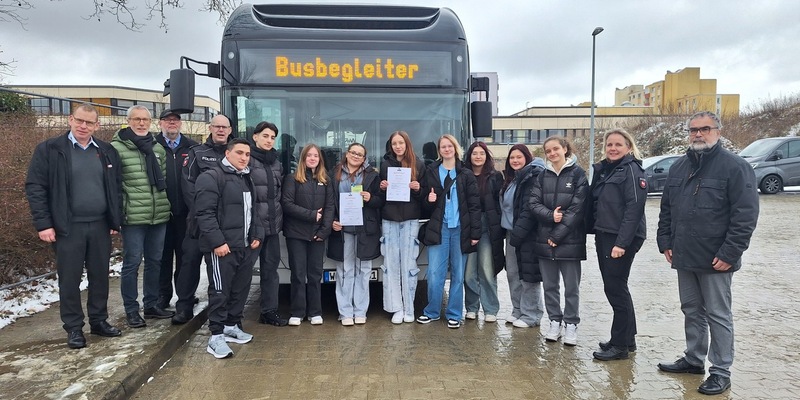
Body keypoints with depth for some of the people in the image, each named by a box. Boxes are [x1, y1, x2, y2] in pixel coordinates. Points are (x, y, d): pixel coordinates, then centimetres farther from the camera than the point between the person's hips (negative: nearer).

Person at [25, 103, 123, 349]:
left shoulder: (107, 152, 7)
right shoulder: (49, 150, -3)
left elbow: (116, 188, 9)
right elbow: (35, 187, -5)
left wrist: (116, 220, 4)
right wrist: (43, 223, -11)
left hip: (100, 225, 3)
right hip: (68, 227, -3)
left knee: (100, 276, 11)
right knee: (69, 279, 5)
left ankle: (99, 321, 25)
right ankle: (73, 328, 18)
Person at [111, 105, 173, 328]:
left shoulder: (158, 148, 12)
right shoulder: (116, 148, -6)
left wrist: (167, 206, 17)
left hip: (159, 215, 6)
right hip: (133, 216, -6)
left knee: (155, 261, 13)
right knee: (132, 262, 2)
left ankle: (151, 304, 26)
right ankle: (131, 310, 14)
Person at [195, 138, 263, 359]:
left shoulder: (248, 179, 18)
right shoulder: (211, 177, -9)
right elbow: (205, 214, -17)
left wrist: (257, 236, 12)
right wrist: (217, 242, -21)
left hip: (246, 246, 8)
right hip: (222, 247, -8)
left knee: (241, 289, 14)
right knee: (220, 291, -3)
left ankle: (232, 326, 29)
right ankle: (216, 336, 5)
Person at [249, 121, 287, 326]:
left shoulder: (277, 163, 16)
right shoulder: (247, 160, -6)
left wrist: (279, 216, 14)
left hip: (273, 224, 6)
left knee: (271, 267, 10)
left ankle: (269, 311, 20)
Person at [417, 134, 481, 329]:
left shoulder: (466, 174, 4)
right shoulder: (431, 172, 8)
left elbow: (474, 205, 1)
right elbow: (426, 202, 15)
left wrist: (475, 232, -5)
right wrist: (429, 200, -9)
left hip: (460, 229, 0)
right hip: (438, 228, 1)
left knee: (458, 274, 6)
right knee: (434, 273, -2)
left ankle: (454, 314, 18)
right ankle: (432, 311, 15)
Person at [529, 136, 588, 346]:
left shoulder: (577, 173, -3)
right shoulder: (543, 175, 9)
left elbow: (577, 208, -10)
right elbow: (534, 203, 3)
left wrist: (558, 235, -13)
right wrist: (550, 216, -17)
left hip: (570, 240, -4)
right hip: (544, 239, 4)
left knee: (571, 286, 5)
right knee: (549, 285, 11)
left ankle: (571, 324, 19)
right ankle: (555, 321, 25)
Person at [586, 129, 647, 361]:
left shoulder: (631, 169, -9)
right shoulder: (602, 169, 15)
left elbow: (634, 207, -17)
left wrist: (622, 242, -22)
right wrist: (592, 230, 8)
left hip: (622, 239, -8)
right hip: (603, 236, 8)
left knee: (615, 288, -4)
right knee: (614, 288, 14)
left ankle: (620, 345, 8)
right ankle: (627, 339, 26)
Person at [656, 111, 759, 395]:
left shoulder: (735, 167, -9)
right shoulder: (679, 167, 11)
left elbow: (746, 214, -14)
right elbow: (666, 209, 16)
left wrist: (729, 254, -17)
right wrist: (666, 242, 8)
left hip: (716, 260, -6)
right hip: (684, 257, 6)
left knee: (718, 315, 4)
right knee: (692, 311, 16)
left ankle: (721, 372, 15)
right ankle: (693, 359, 30)